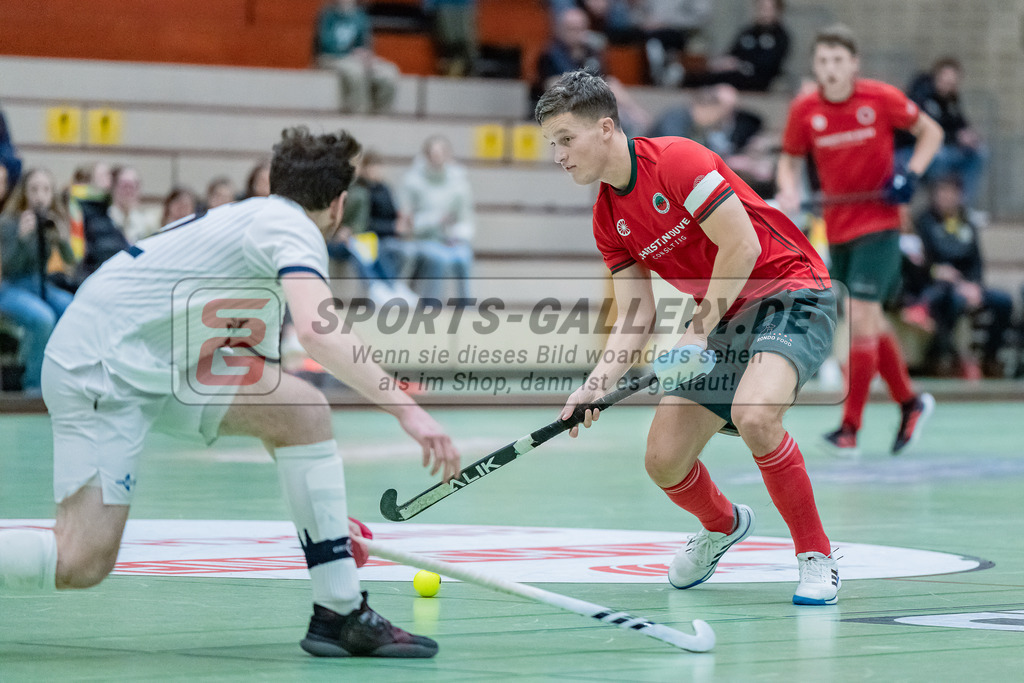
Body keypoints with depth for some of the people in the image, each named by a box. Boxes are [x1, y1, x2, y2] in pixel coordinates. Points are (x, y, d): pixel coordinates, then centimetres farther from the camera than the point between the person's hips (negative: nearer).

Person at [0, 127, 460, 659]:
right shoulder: (291, 227, -7)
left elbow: (268, 412, 28)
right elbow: (320, 333, -29)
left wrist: (322, 515, 29)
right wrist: (408, 410, -33)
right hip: (98, 368, -9)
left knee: (304, 411, -4)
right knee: (81, 564, -20)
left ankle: (340, 614, -4)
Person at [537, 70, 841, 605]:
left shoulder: (676, 161, -18)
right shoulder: (608, 218, 6)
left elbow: (741, 246, -21)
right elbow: (636, 313, 3)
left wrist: (700, 330, -17)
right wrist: (597, 384, -12)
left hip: (789, 292, -8)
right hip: (723, 316, 8)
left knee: (754, 414, -34)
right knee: (663, 460, 1)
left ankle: (816, 556, -17)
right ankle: (722, 526, 35)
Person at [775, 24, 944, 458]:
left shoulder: (881, 99, -10)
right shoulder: (804, 110, -3)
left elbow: (931, 132, 2)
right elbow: (789, 160, 9)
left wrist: (910, 174, -13)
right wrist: (788, 191, -12)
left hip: (878, 224, -4)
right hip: (837, 228, 5)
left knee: (860, 319, -13)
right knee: (869, 322, 13)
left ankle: (850, 428, -12)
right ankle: (910, 402, 34)